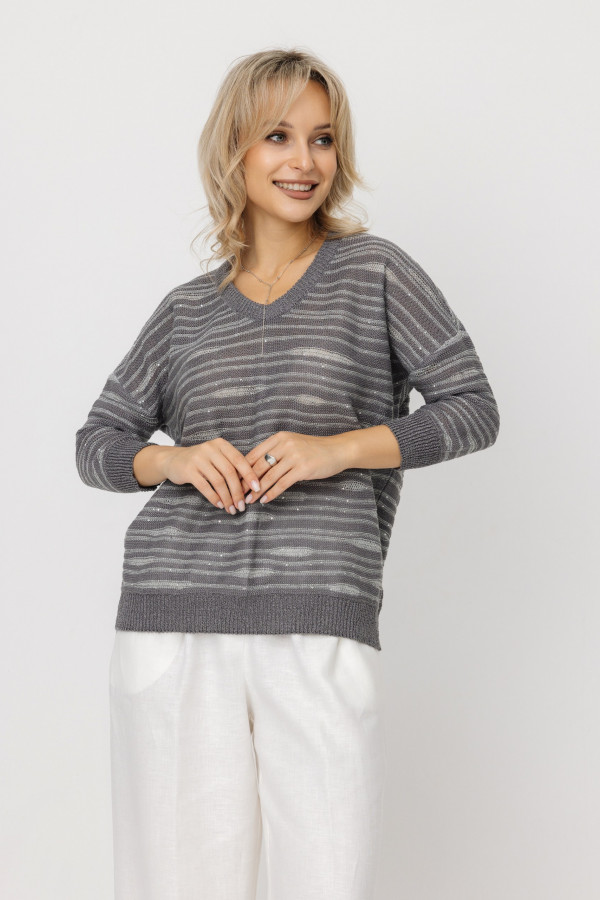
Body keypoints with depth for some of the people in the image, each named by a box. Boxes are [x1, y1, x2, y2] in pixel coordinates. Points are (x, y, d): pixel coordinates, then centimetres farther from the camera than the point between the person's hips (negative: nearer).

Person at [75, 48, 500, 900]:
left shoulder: (374, 270, 8)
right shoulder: (187, 310, 15)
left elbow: (473, 410, 3)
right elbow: (98, 444, 16)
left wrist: (339, 448, -11)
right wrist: (171, 459, -6)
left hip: (322, 628, -2)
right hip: (176, 622, 2)